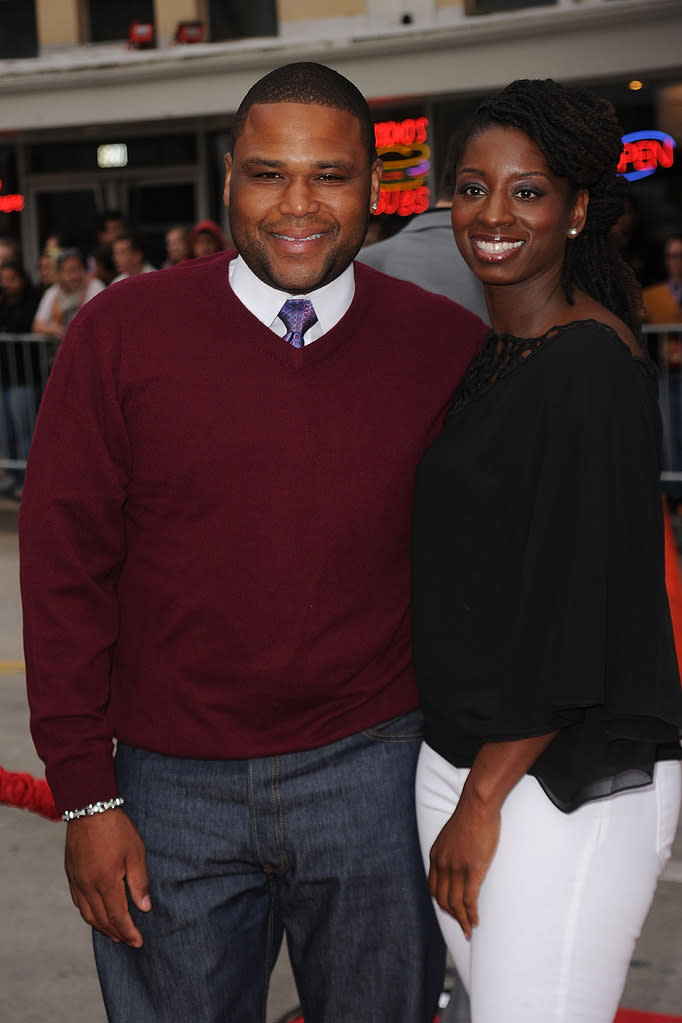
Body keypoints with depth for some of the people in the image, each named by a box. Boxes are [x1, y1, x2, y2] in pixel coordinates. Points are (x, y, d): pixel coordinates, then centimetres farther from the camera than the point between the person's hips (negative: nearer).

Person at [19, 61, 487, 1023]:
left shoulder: (448, 346, -3)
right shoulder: (121, 333, -6)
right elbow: (64, 571, -4)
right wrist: (87, 797, -5)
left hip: (373, 774, 1)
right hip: (171, 790, 0)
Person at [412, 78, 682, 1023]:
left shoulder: (593, 364, -15)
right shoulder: (487, 356, 11)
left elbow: (580, 610, -18)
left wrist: (485, 798, -13)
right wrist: (461, 782, 15)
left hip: (567, 781, -8)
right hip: (458, 754, 8)